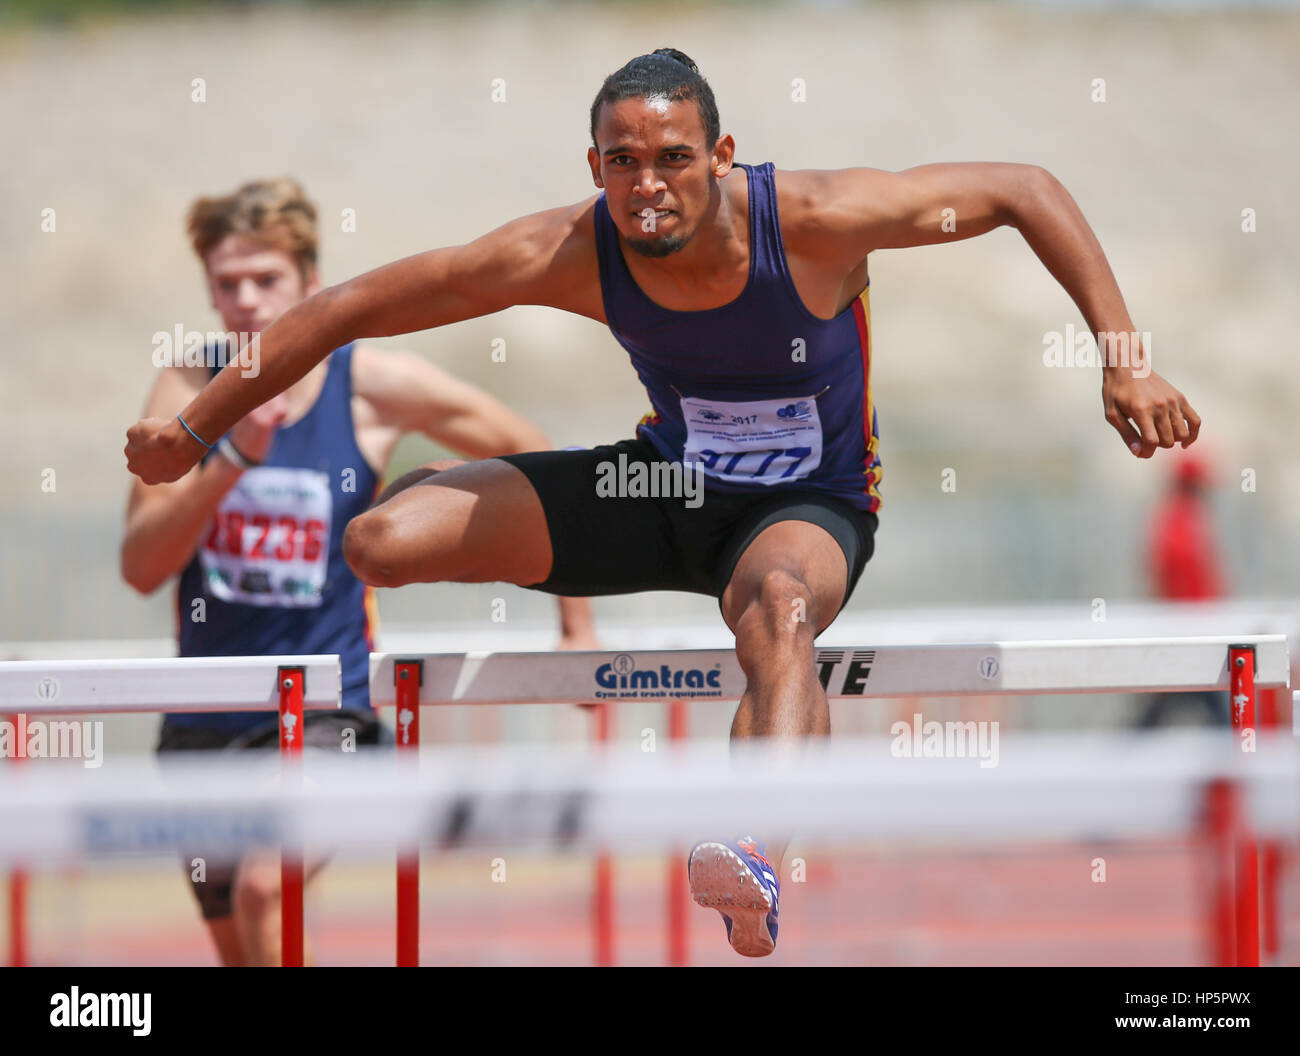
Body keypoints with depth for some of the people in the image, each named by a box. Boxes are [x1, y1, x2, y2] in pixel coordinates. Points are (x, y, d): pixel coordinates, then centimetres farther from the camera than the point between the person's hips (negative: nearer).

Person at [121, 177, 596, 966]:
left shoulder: (376, 385, -7)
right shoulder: (191, 388, -3)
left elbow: (537, 464, 4)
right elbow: (141, 567, -12)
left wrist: (578, 628, 5)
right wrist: (236, 454, -25)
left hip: (327, 702, -4)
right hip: (206, 714, 4)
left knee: (265, 886, -29)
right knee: (239, 949, 12)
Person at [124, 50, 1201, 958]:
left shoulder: (814, 220, -26)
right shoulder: (569, 255, -19)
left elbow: (1023, 189, -16)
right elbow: (353, 306, -11)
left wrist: (1125, 361, -23)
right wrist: (195, 428, -7)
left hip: (809, 508, -4)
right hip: (667, 481, 4)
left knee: (779, 611, -43)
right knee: (379, 542, -14)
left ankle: (761, 869, -68)